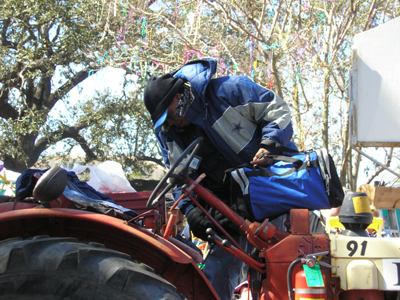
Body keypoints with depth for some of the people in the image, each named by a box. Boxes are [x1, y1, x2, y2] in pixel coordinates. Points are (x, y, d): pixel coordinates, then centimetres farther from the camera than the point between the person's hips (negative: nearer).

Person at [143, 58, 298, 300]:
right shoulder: (167, 132, 7)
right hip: (228, 207, 5)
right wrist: (190, 208, -11)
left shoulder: (229, 90, -11)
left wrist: (269, 145, -24)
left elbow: (278, 110, -8)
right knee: (216, 274, 2)